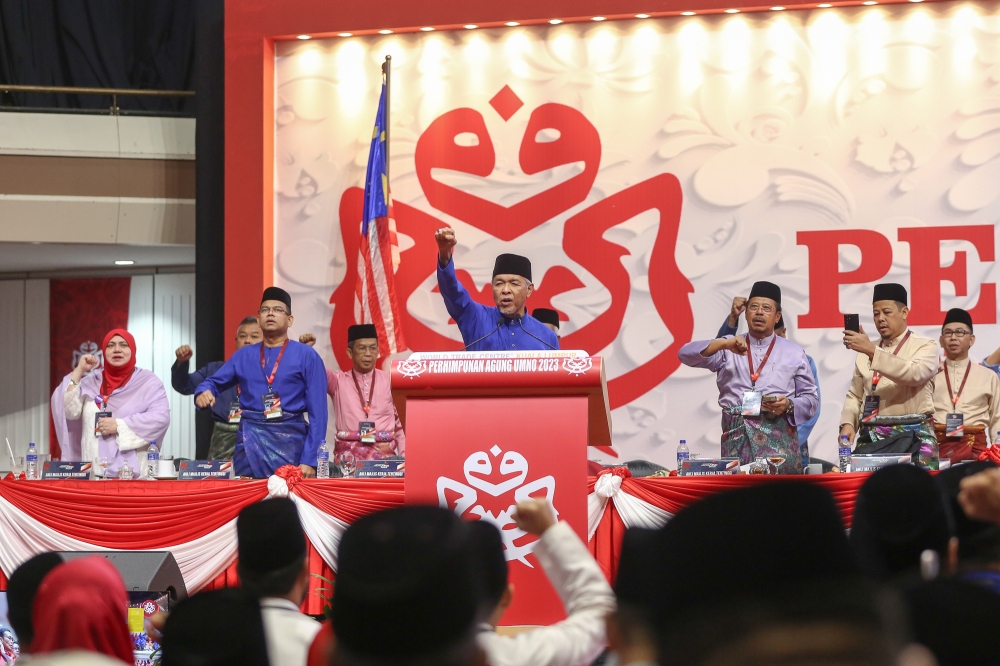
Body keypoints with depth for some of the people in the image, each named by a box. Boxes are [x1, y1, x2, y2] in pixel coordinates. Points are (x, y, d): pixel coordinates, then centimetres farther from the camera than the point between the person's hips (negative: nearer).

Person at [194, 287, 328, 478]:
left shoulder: (306, 356, 1)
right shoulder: (243, 355, 13)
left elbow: (317, 412, -3)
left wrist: (310, 460, -11)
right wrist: (204, 393, -10)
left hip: (290, 444, -3)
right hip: (249, 444, 3)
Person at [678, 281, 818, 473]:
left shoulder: (794, 353, 14)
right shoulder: (727, 349, 13)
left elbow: (811, 399, 13)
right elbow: (686, 354, -1)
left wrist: (789, 405, -9)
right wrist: (723, 344, -16)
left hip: (779, 439, 0)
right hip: (736, 437, 0)